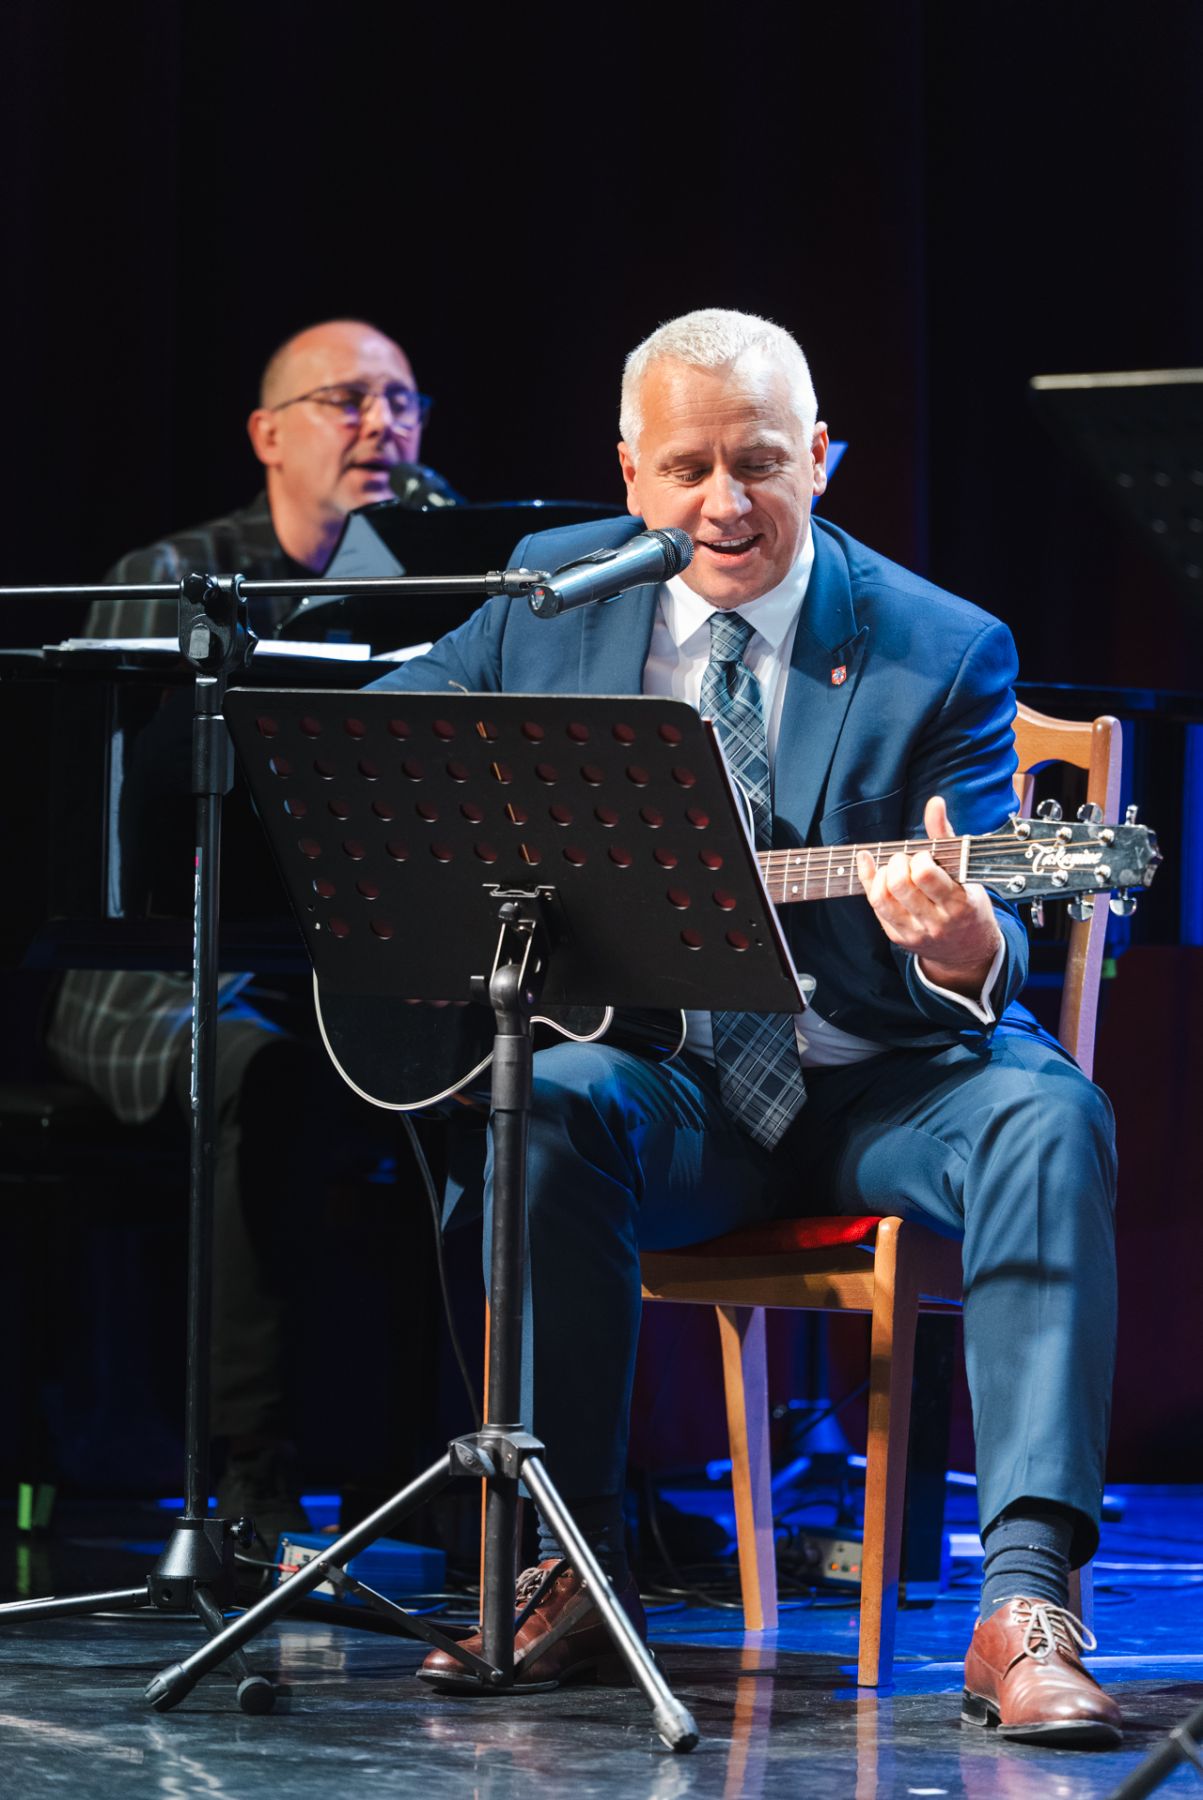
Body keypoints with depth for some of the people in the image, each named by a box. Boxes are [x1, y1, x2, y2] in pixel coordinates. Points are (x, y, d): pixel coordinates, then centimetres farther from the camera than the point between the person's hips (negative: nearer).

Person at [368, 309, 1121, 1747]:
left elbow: (988, 956, -11)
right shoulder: (551, 594, 4)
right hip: (673, 1080, 1)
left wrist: (965, 946, -38)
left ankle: (1024, 1604, -40)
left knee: (1045, 1119, -33)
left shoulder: (940, 653, -5)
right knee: (548, 1104, -32)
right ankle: (572, 1566, -19)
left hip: (884, 1085, -1)